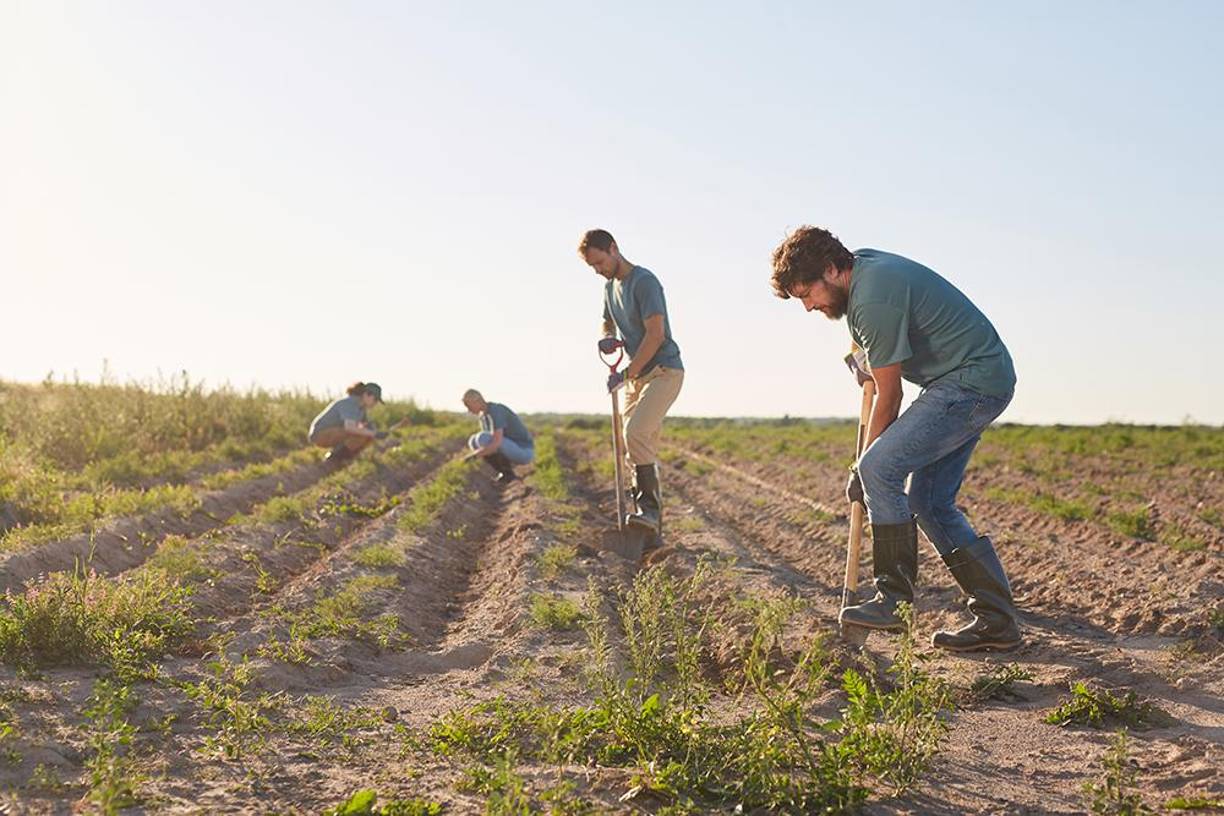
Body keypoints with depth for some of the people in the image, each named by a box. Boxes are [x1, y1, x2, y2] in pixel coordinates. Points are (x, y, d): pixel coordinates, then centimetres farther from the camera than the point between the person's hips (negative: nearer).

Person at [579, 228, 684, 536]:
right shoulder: (610, 287, 13)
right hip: (636, 376, 9)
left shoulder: (644, 281, -15)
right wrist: (608, 338, 0)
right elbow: (608, 323, 27)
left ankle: (650, 509, -23)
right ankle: (653, 521, 13)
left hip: (664, 371, -9)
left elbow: (655, 334, -21)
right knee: (645, 447, 7)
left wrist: (626, 375, -20)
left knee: (636, 433, -25)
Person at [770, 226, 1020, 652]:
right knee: (930, 501, 7)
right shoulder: (863, 263, 8)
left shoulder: (875, 301, -22)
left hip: (973, 381, -11)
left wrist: (864, 465, -4)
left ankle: (893, 600, -13)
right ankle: (997, 620, 8)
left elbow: (888, 398, -14)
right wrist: (868, 359, 25)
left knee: (879, 469, -18)